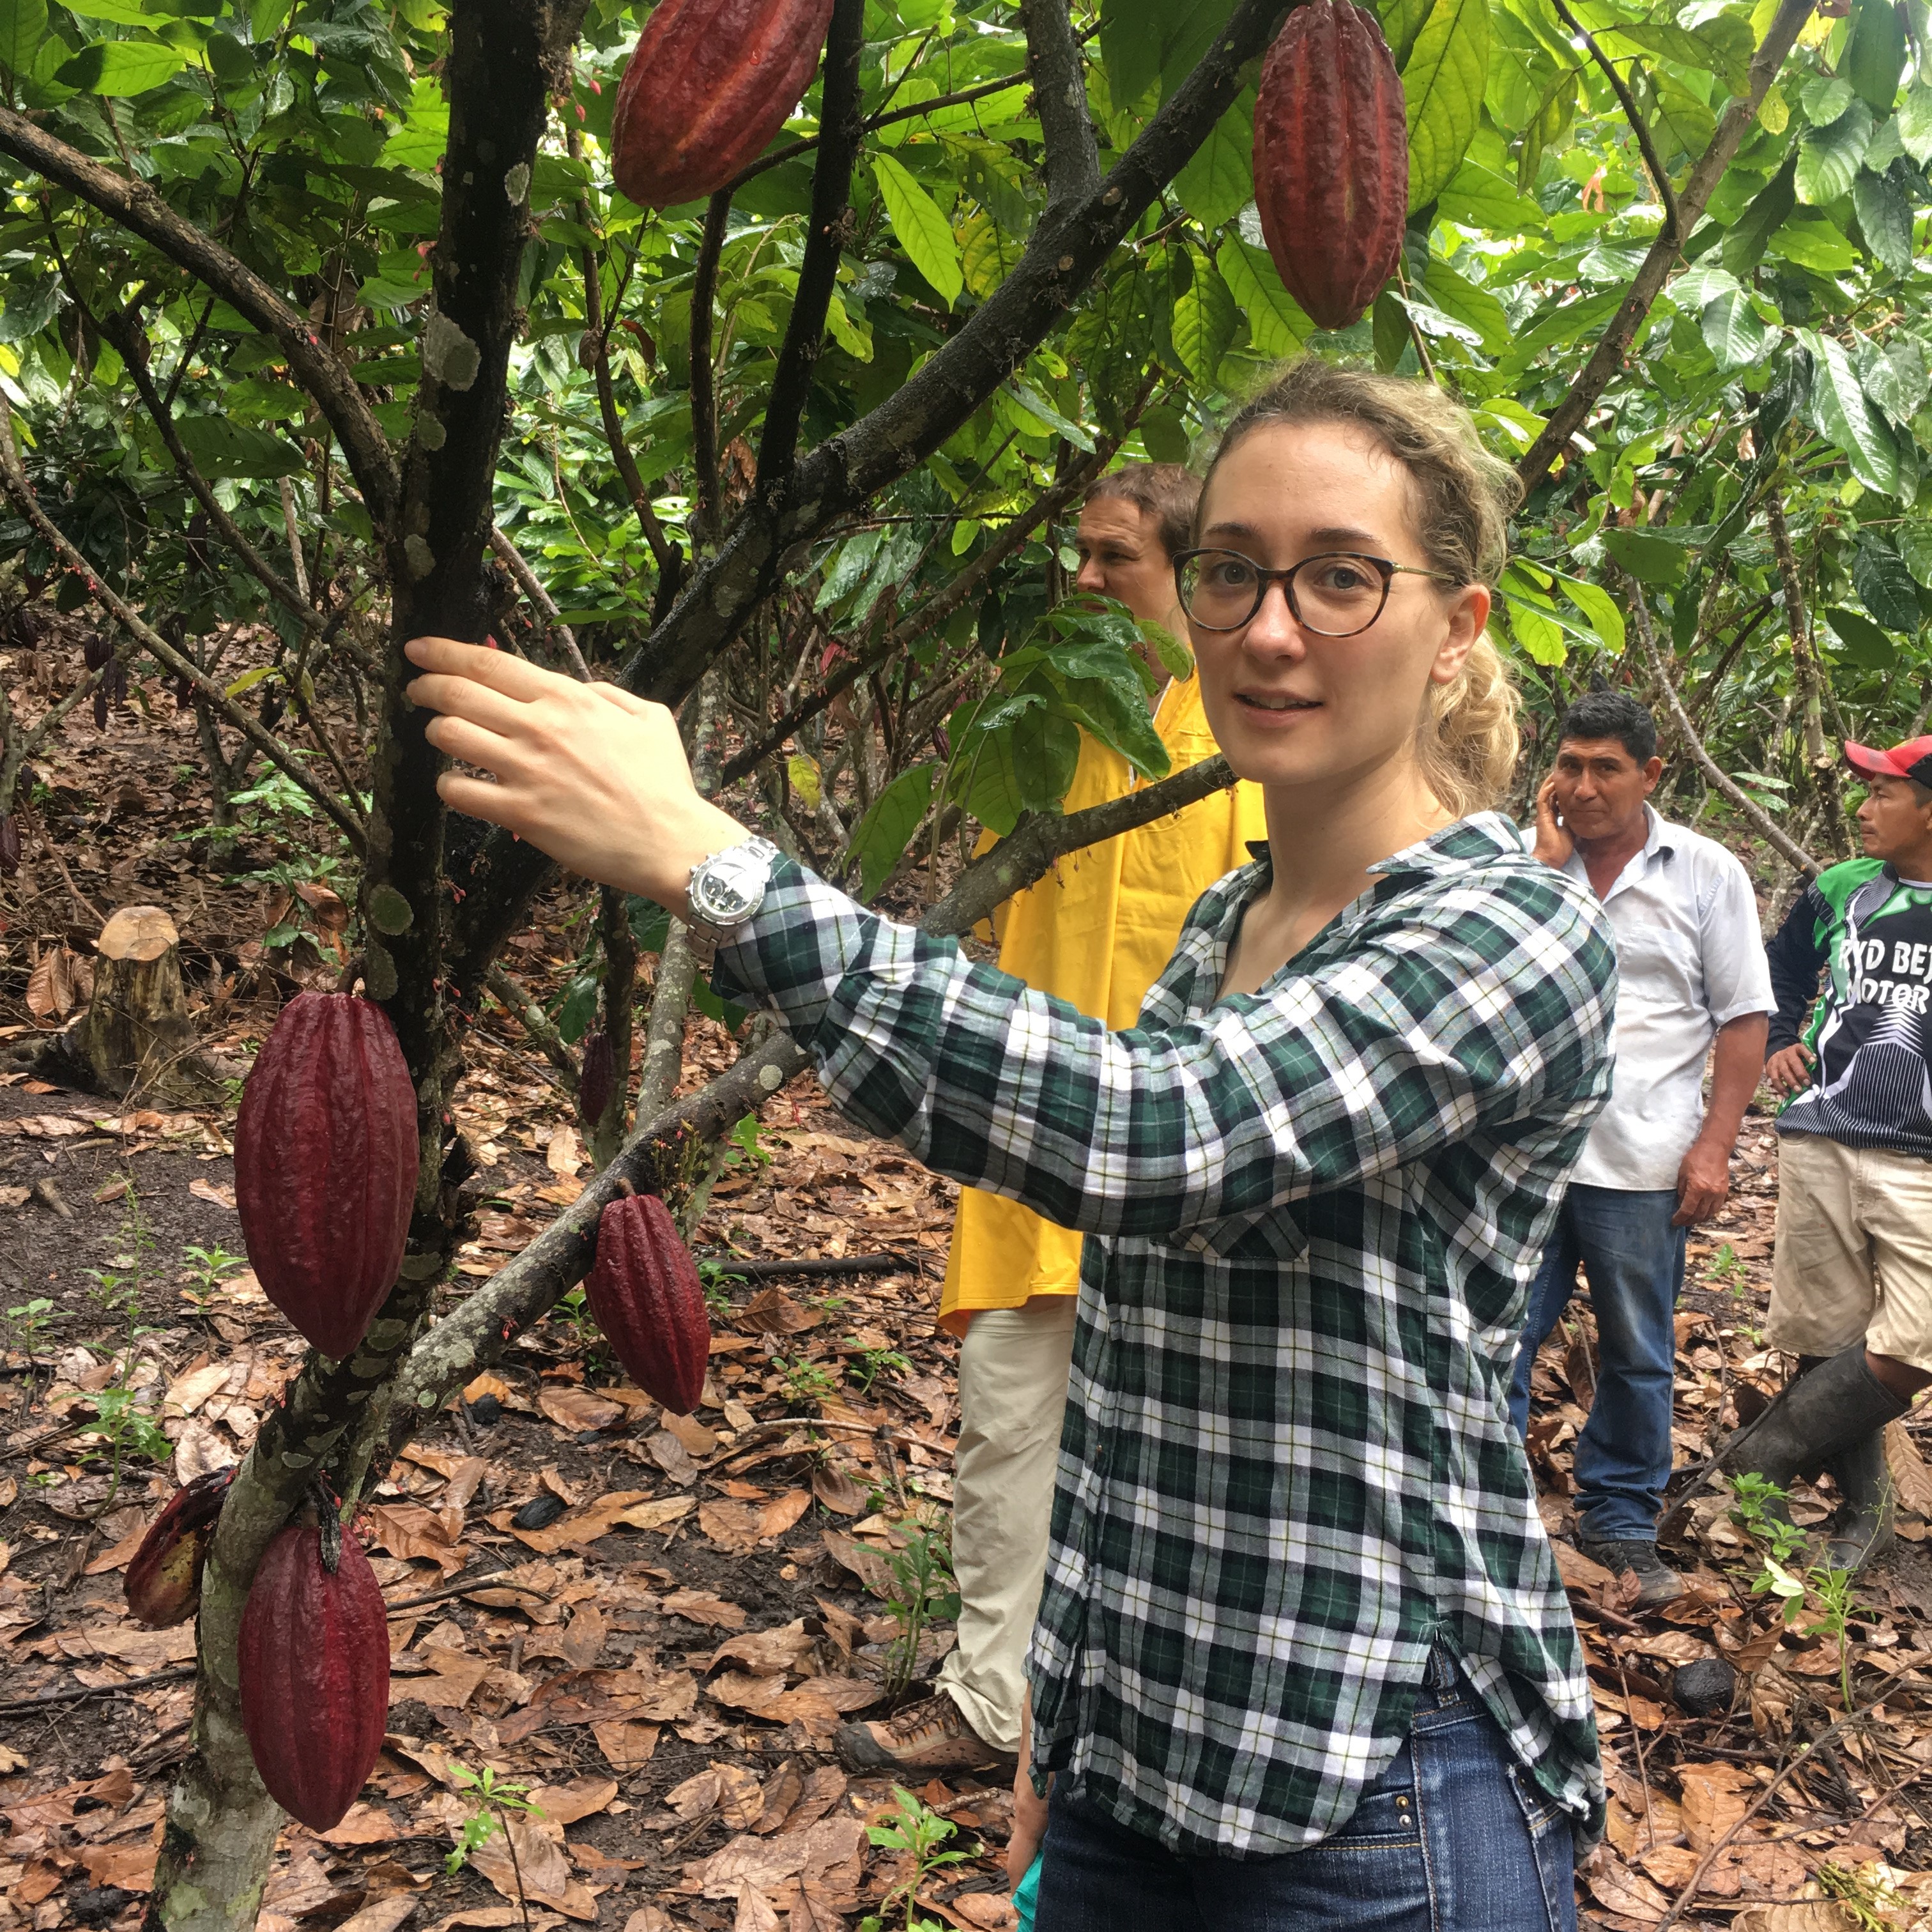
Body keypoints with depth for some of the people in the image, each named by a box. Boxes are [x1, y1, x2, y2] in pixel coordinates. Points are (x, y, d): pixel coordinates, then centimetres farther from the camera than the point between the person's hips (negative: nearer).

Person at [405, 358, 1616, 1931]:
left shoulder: (1521, 934, -17)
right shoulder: (1219, 928, 7)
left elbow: (1152, 1134, -33)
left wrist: (701, 859, -35)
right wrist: (1071, 1708, 15)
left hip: (1372, 1803, -6)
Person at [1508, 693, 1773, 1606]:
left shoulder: (1706, 873, 1)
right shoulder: (1525, 860, 4)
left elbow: (1743, 1019, 2)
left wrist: (1713, 1146, -6)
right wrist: (1548, 865, -11)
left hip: (1643, 1163, 0)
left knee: (1637, 1354, 12)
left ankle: (1621, 1521, 28)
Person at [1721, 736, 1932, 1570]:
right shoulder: (1840, 890, 8)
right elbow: (1781, 971, 26)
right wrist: (1780, 1043, 13)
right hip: (1821, 1147, 3)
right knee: (1830, 1336, 7)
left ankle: (1752, 1464, 3)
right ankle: (1861, 1503, 24)